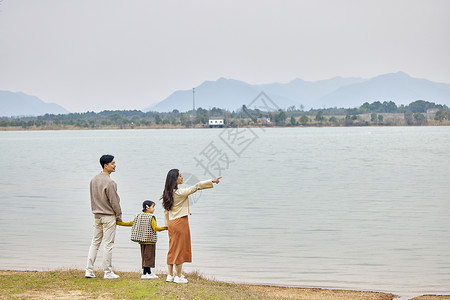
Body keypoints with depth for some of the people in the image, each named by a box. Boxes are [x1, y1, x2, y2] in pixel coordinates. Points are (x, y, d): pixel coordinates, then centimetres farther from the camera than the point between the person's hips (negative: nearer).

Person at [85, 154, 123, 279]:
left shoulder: (93, 180, 6)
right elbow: (114, 202, -15)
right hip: (108, 216, -7)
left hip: (97, 216, 7)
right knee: (108, 244, -1)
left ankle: (89, 270, 9)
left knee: (95, 243, 12)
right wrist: (119, 216, -4)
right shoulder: (109, 182, -19)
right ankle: (108, 272, 4)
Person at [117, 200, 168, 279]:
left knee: (145, 256, 12)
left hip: (142, 241, 7)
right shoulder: (151, 217, -11)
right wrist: (165, 228, -25)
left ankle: (149, 272, 19)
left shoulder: (139, 216, 9)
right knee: (148, 256, -5)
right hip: (150, 241, -7)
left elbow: (129, 223, 11)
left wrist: (117, 222, 21)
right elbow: (155, 228, -22)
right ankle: (145, 273, -9)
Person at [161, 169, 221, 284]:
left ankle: (170, 275, 13)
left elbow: (166, 211, 13)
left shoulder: (168, 193, 7)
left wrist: (167, 224, 19)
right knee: (180, 249, 0)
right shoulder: (180, 192, -16)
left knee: (173, 249, 11)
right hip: (180, 222, -7)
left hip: (172, 223, 7)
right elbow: (196, 187, -14)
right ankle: (179, 276, 4)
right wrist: (212, 181, -10)